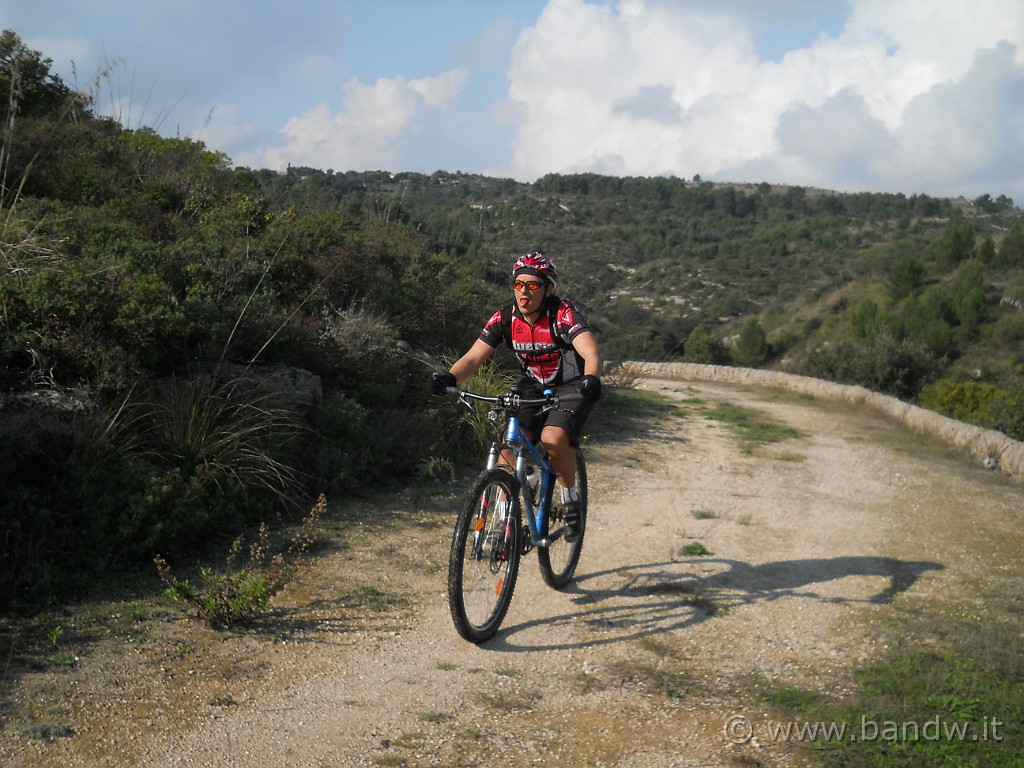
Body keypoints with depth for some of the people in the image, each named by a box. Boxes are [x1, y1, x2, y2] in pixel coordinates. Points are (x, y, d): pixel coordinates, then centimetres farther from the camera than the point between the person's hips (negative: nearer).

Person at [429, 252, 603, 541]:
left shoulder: (563, 314, -25)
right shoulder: (504, 318, -12)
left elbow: (591, 352, -39)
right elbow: (473, 357, -17)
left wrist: (591, 379, -61)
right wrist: (449, 377, -39)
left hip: (571, 388, -4)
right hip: (533, 387, 4)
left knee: (553, 438, -29)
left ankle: (572, 501, -4)